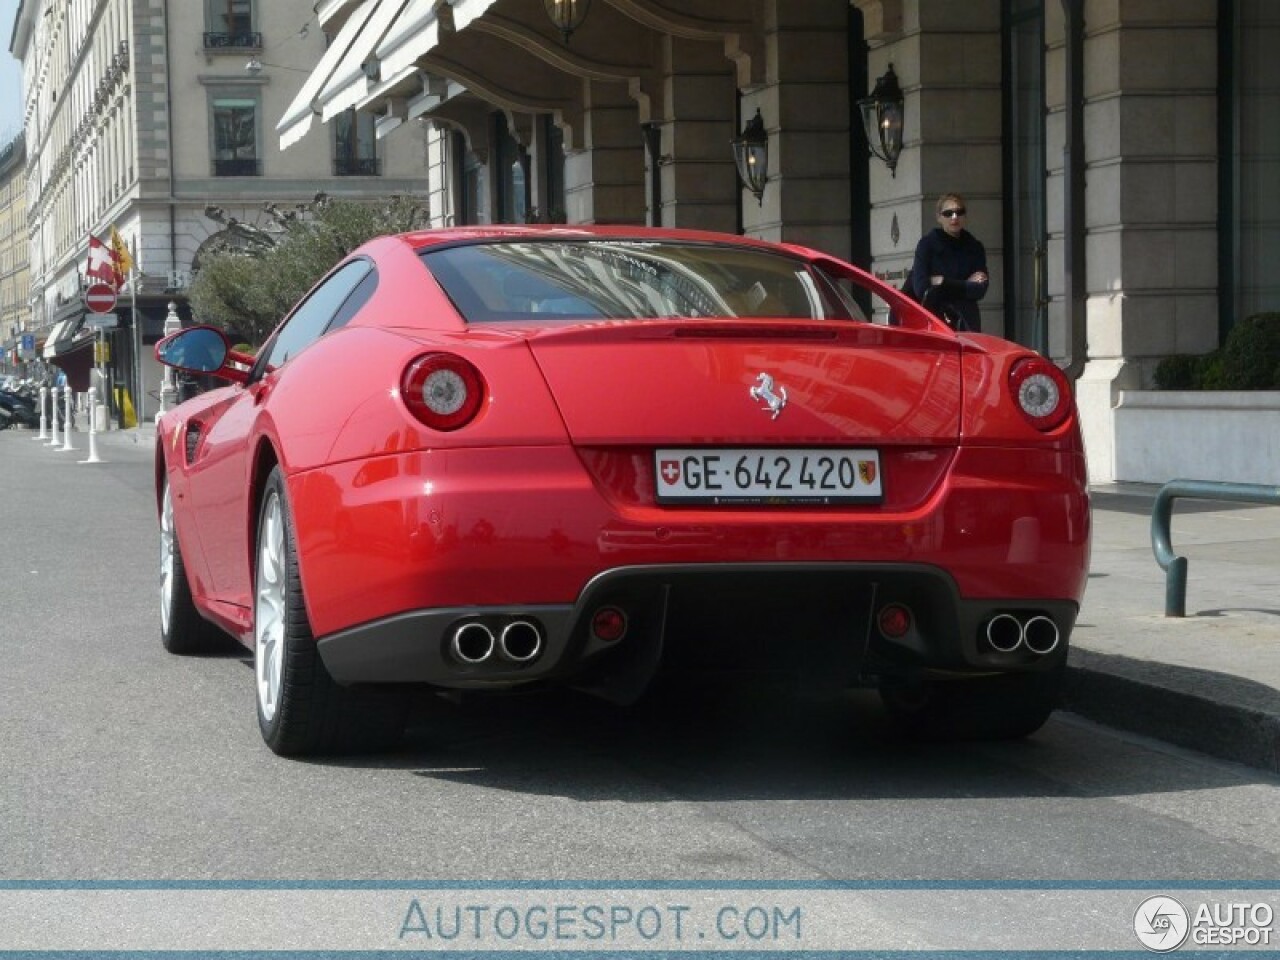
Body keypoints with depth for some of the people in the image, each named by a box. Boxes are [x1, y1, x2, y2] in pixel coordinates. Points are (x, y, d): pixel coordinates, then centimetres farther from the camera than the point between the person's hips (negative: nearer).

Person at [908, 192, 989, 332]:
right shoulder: (928, 243, -2)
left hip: (965, 323, 3)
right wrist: (966, 285, -8)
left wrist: (944, 283, -9)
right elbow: (921, 288, -13)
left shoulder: (975, 247, 7)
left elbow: (980, 289, -3)